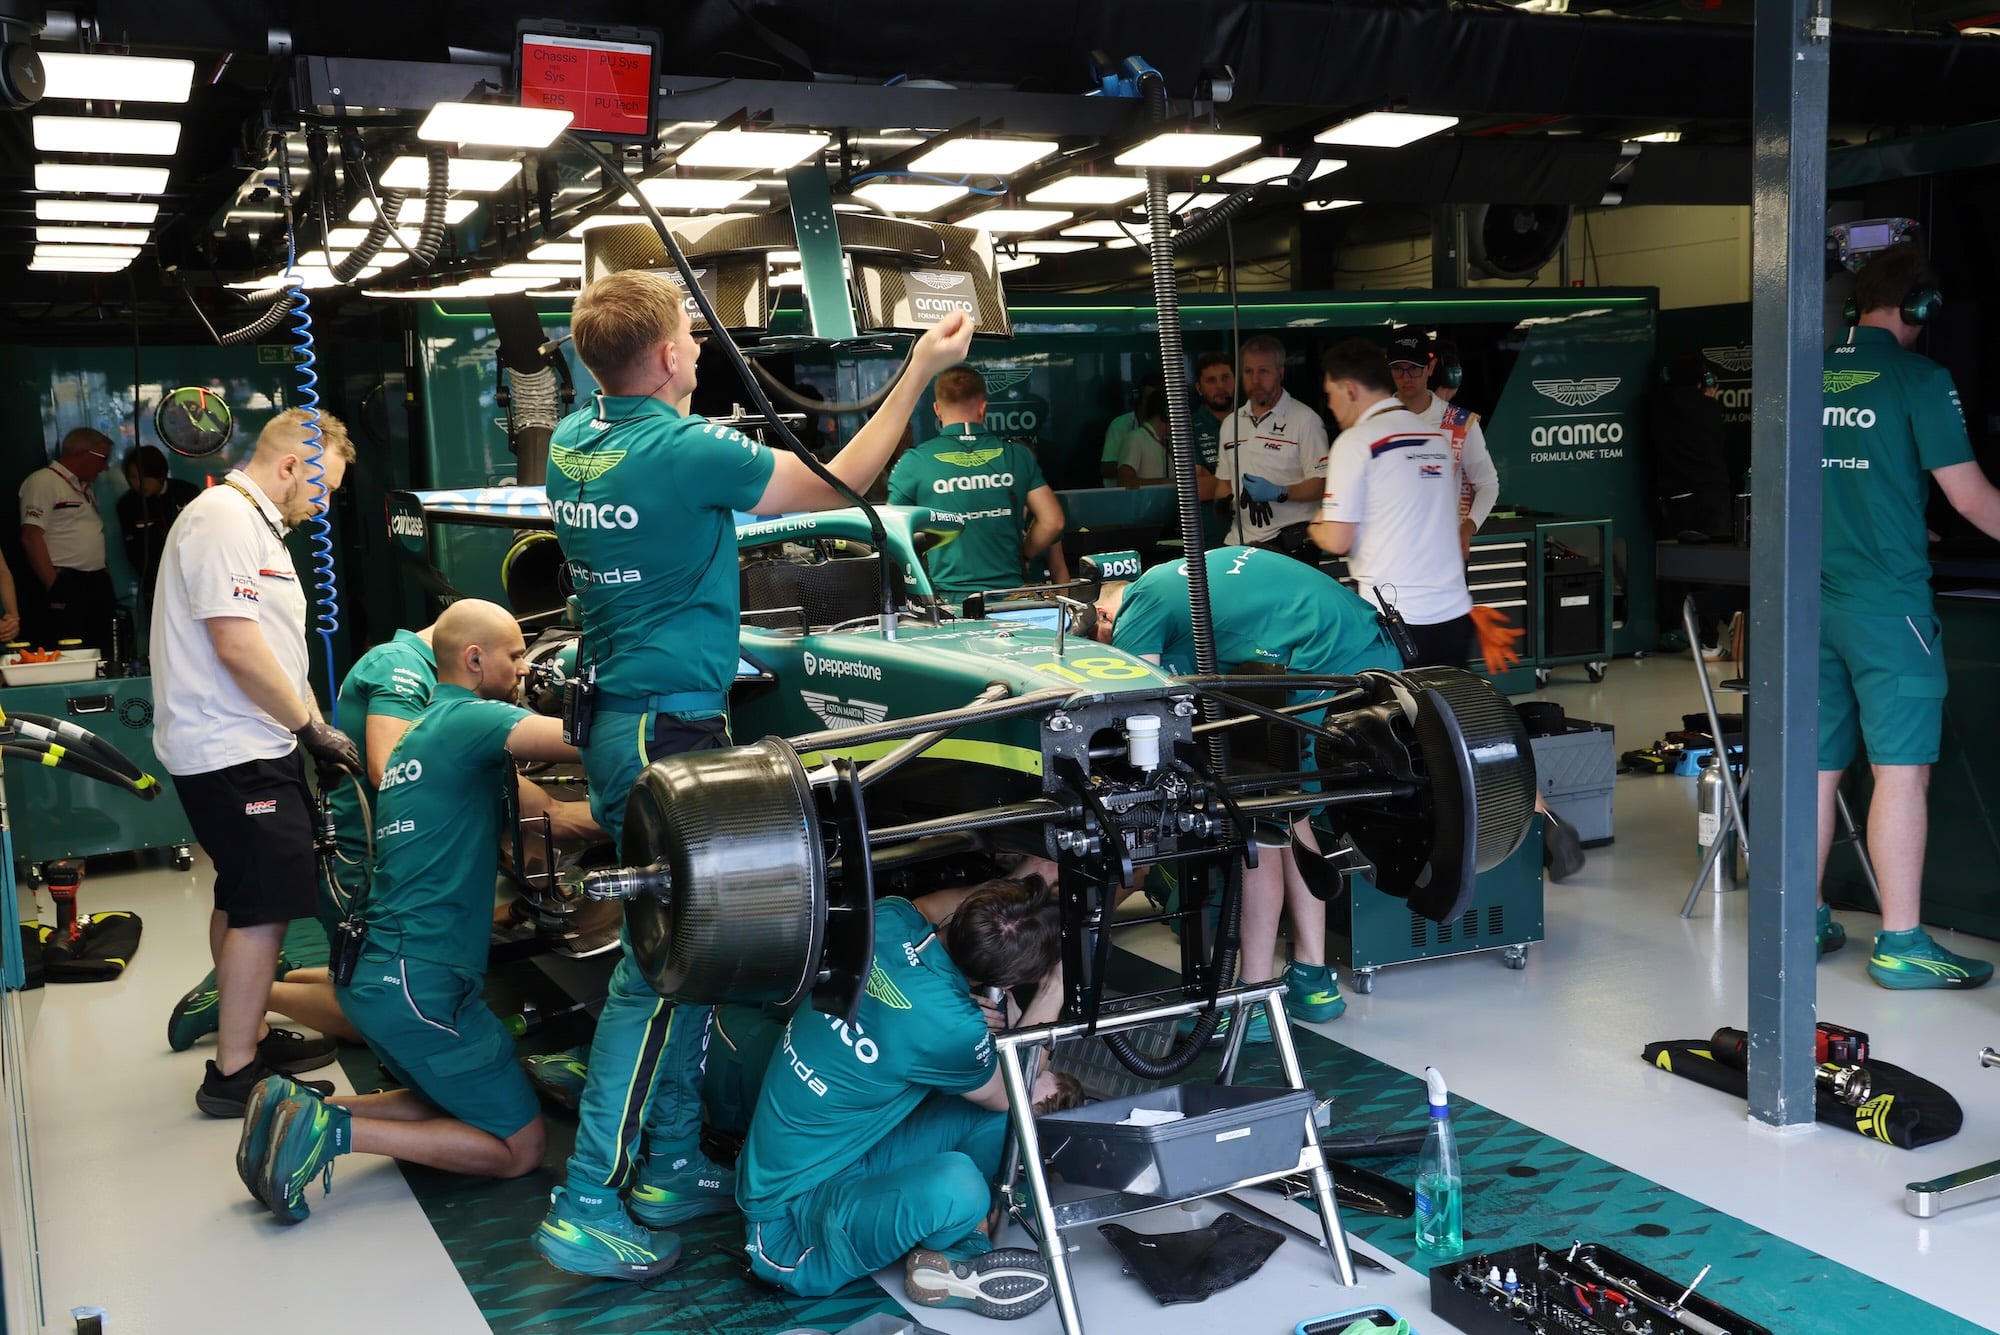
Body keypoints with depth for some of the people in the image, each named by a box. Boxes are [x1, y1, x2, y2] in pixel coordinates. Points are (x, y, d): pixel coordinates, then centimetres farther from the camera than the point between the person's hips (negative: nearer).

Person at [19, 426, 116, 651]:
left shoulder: (85, 487, 21)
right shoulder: (42, 482, -7)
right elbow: (31, 537, -15)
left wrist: (103, 579, 14)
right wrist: (54, 587, -18)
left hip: (98, 585, 9)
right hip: (67, 587, -9)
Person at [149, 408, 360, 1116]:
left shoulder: (255, 524, 18)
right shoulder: (223, 520, -16)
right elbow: (237, 646, -23)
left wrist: (310, 727, 13)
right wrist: (312, 728, -16)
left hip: (247, 746, 11)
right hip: (235, 752, -11)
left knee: (242, 900, 17)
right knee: (262, 908, -8)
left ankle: (248, 1036, 29)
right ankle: (234, 1073, 0)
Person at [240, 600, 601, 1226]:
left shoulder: (423, 732, 19)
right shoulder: (471, 719, -12)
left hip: (374, 969, 10)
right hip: (419, 983, -10)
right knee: (521, 1146, 1)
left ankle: (300, 1114, 7)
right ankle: (330, 1131, -9)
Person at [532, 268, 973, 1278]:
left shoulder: (571, 442, 6)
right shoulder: (689, 450, -17)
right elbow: (836, 484, -7)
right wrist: (921, 370, -1)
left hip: (612, 720, 9)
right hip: (671, 730, -9)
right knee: (656, 968, -4)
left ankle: (672, 1167, 23)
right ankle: (588, 1205, 1)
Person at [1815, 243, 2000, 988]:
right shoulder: (1918, 379, -8)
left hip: (1813, 598, 6)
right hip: (1886, 602, -6)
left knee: (1818, 767, 13)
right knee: (1902, 770, -2)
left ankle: (1803, 923, 21)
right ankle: (1900, 945, 0)